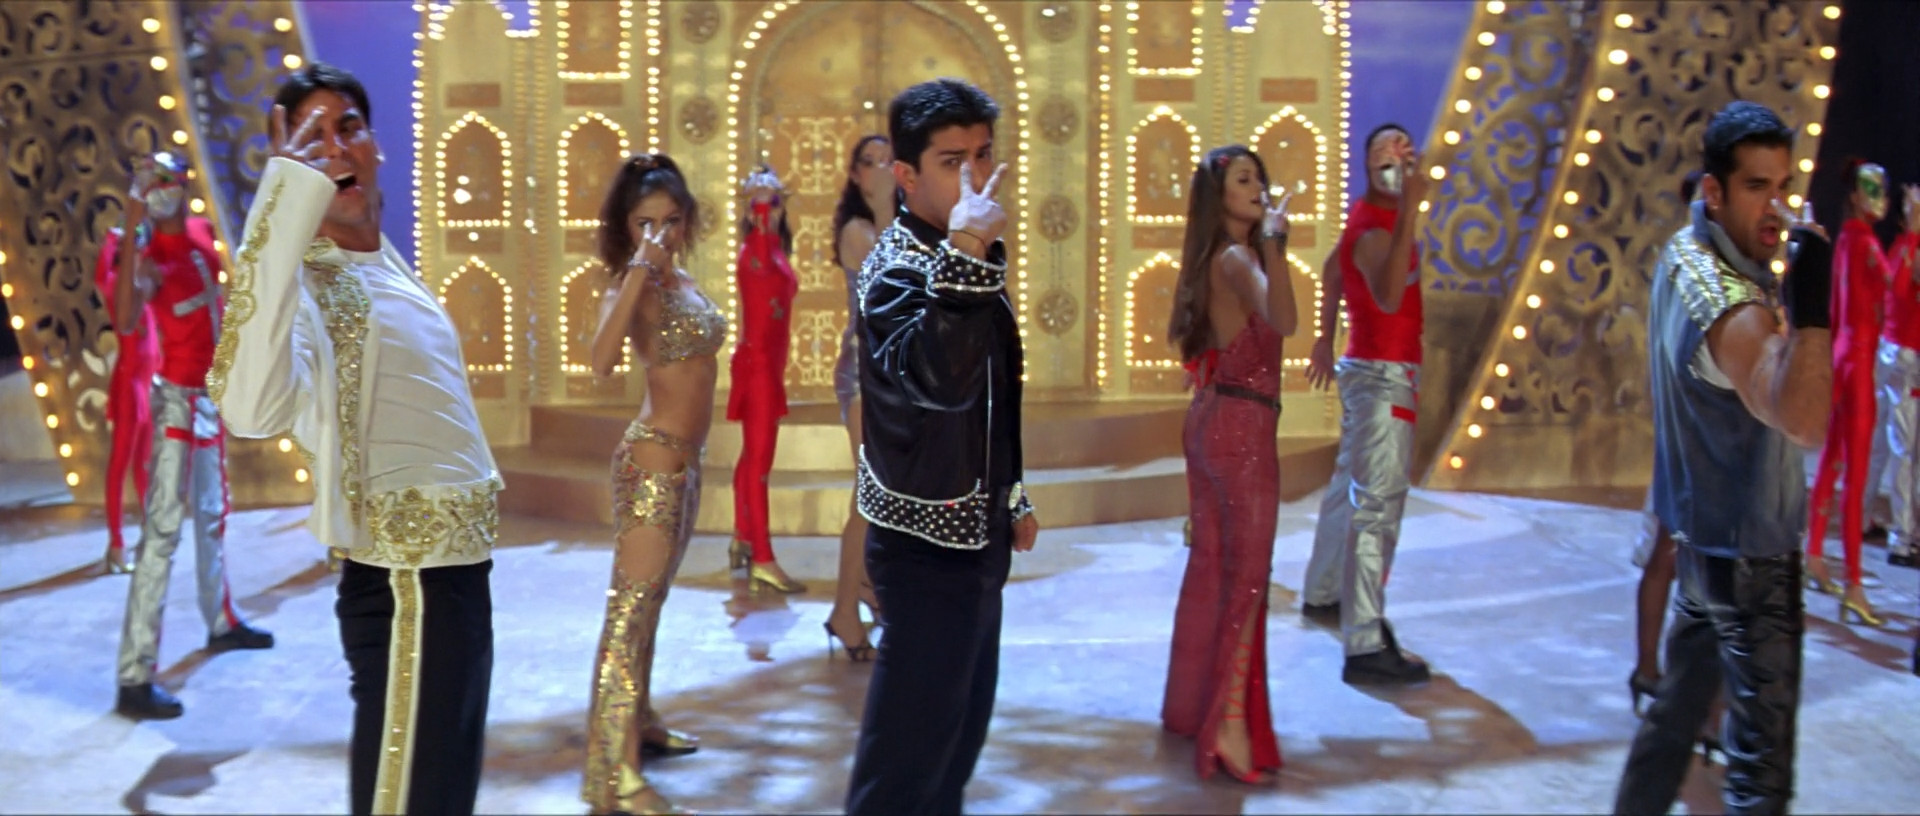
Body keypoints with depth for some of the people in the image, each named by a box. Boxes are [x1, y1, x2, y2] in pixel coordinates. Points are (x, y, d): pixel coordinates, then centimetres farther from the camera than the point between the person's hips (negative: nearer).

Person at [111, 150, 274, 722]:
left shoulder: (200, 235, 5)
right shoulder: (150, 253, -18)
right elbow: (125, 322, -36)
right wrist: (133, 234, -39)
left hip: (208, 395, 8)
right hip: (176, 399, -8)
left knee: (212, 514, 23)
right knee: (163, 531, -13)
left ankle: (221, 622, 42)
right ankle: (135, 679, -15)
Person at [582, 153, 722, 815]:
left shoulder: (680, 278, 11)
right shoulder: (636, 281, -14)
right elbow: (602, 359, -34)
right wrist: (639, 269, -33)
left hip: (684, 458, 9)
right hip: (653, 459, -9)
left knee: (650, 600, 20)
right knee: (630, 607, -9)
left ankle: (640, 722, 35)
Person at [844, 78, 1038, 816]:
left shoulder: (956, 260, 8)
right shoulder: (896, 270, -21)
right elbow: (938, 380, -43)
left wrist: (1011, 497, 20)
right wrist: (964, 255, -51)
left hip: (969, 533, 10)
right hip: (928, 542, -9)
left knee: (963, 720, 22)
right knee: (911, 740, -1)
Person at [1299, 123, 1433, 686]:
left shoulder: (1370, 217, 10)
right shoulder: (1374, 228, -21)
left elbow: (1334, 267, 27)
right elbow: (1388, 297, -41)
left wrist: (1326, 337, 33)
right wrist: (1410, 210, -48)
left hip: (1367, 370, 11)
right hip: (1383, 375, -11)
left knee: (1350, 487, 23)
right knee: (1377, 506, -13)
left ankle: (1322, 595, 40)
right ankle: (1365, 648, -15)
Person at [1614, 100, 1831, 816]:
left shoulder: (1682, 253, 3)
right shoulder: (1730, 307, -26)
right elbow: (1806, 421, -41)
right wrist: (1809, 299, -47)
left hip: (1700, 534, 10)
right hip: (1749, 555, -10)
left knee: (1677, 703, 21)